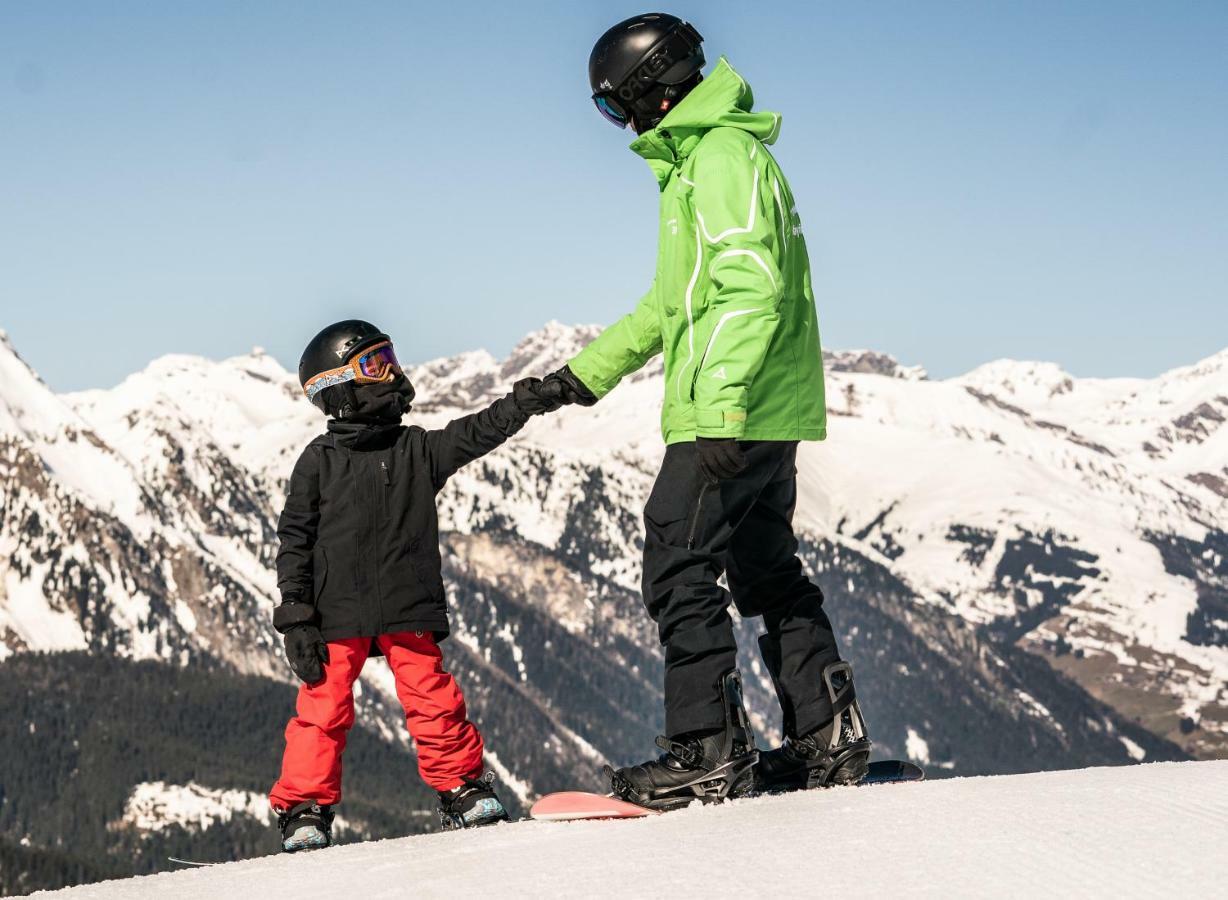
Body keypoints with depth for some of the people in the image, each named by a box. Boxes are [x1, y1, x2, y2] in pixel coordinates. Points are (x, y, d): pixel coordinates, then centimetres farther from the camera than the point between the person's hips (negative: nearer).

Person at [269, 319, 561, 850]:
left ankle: (461, 790, 16)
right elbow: (294, 541, 0)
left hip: (407, 610, 2)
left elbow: (474, 435, -3)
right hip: (337, 615, -2)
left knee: (432, 700, 1)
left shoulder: (418, 450, 9)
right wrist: (295, 616, -6)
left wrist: (522, 403, -20)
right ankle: (304, 809, 7)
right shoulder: (319, 461, 0)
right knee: (323, 709, -2)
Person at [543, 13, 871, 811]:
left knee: (680, 571, -7)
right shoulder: (697, 158, 20)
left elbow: (750, 289, -24)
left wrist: (720, 406, -30)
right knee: (767, 571, 14)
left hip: (733, 417, -10)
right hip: (767, 415, 10)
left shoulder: (721, 157, -14)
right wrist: (588, 371, 30)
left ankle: (710, 752, -6)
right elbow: (675, 300, 28)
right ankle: (828, 738, 18)